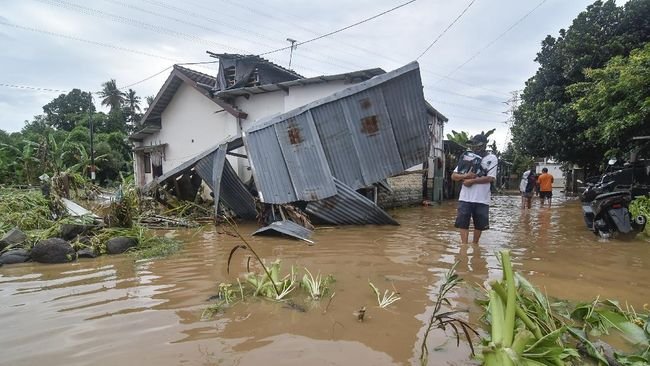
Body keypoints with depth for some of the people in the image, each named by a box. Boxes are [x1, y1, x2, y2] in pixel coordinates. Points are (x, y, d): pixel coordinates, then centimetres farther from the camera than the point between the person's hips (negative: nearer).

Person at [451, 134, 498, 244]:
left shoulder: (492, 158, 1)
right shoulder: (467, 157, 9)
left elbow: (490, 178, -11)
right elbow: (453, 176, 7)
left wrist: (472, 181, -15)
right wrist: (465, 175, -12)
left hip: (482, 199, -1)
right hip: (465, 197, 2)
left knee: (479, 225, 10)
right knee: (463, 223, -4)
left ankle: (474, 246, 28)